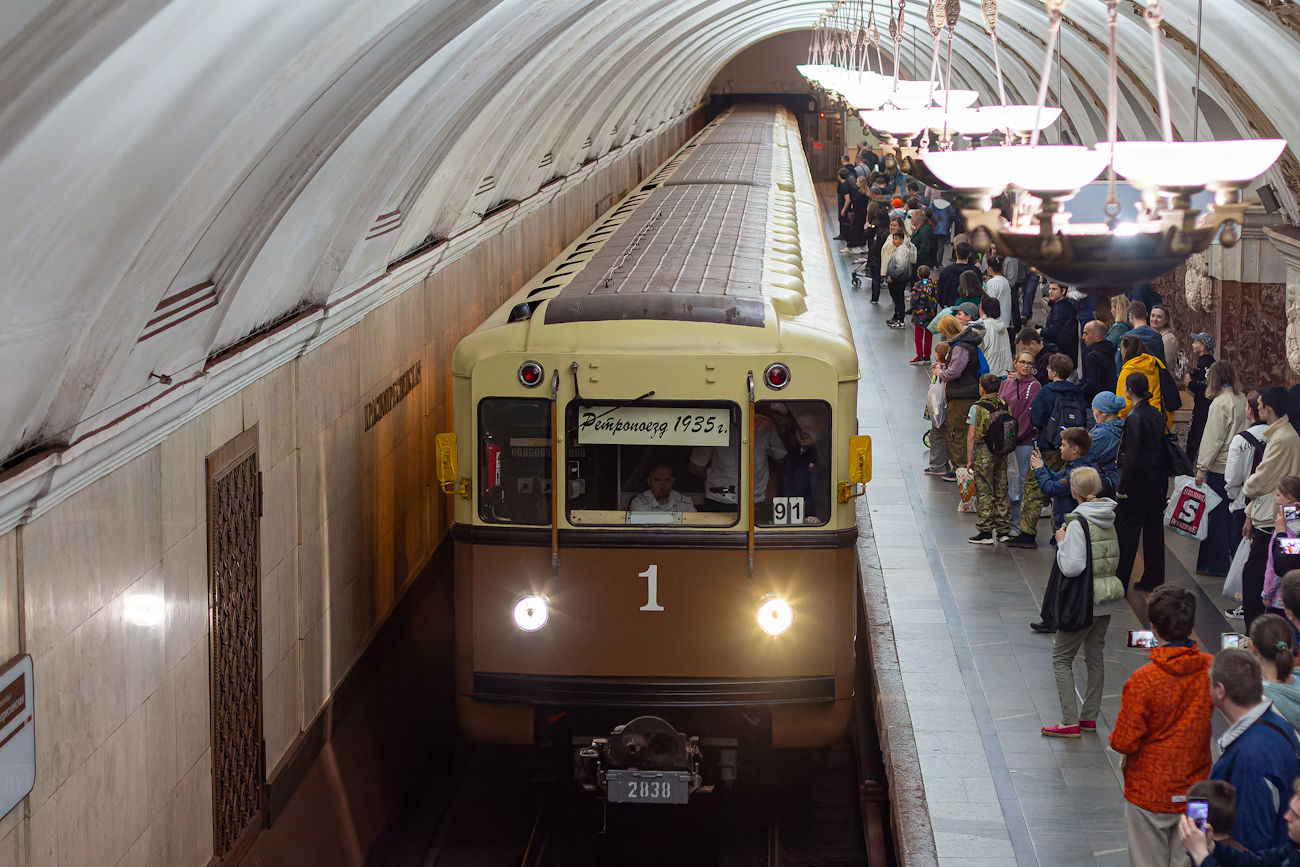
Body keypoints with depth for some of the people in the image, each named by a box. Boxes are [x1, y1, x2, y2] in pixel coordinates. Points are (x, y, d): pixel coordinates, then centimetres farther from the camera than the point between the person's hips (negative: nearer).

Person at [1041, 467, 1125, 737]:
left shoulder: (1078, 522, -20)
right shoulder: (1112, 518, 3)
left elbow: (1072, 567, -26)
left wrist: (1062, 542, -10)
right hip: (1106, 601, 7)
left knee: (1061, 658, 3)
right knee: (1095, 657, 16)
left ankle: (1070, 722, -1)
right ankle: (1089, 717, 22)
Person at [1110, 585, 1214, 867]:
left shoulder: (1142, 680, -22)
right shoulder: (1212, 670, -10)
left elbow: (1124, 743, -17)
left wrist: (1115, 737, 5)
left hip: (1149, 794, -4)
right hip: (1196, 793, 4)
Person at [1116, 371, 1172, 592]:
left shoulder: (1134, 418, -18)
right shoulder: (1157, 414, 7)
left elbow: (1131, 457, -19)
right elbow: (1161, 447, 11)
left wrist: (1123, 488, -16)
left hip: (1140, 480, -8)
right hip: (1159, 478, 8)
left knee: (1126, 529, -1)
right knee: (1154, 527, 13)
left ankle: (1120, 580, 1)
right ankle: (1153, 579, 20)